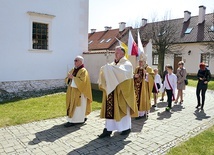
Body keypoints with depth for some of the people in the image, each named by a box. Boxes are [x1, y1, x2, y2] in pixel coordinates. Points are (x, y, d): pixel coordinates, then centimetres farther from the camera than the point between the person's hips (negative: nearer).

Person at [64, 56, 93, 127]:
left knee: (77, 107, -2)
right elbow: (67, 80, 13)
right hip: (72, 91, 8)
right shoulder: (73, 70, 12)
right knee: (72, 105, 12)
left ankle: (73, 121, 3)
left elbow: (82, 82, -23)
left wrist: (73, 77, -22)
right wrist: (69, 77, -9)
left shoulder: (83, 71, -11)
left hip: (79, 92, -8)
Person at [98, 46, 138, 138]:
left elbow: (124, 73, -24)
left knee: (123, 109, 5)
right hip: (112, 90, 6)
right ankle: (108, 129, 8)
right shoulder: (113, 64, 15)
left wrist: (111, 68, -25)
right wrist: (105, 71, -12)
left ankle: (127, 128, 22)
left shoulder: (127, 64, -4)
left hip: (122, 91, -6)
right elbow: (108, 75, 9)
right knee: (110, 109, 3)